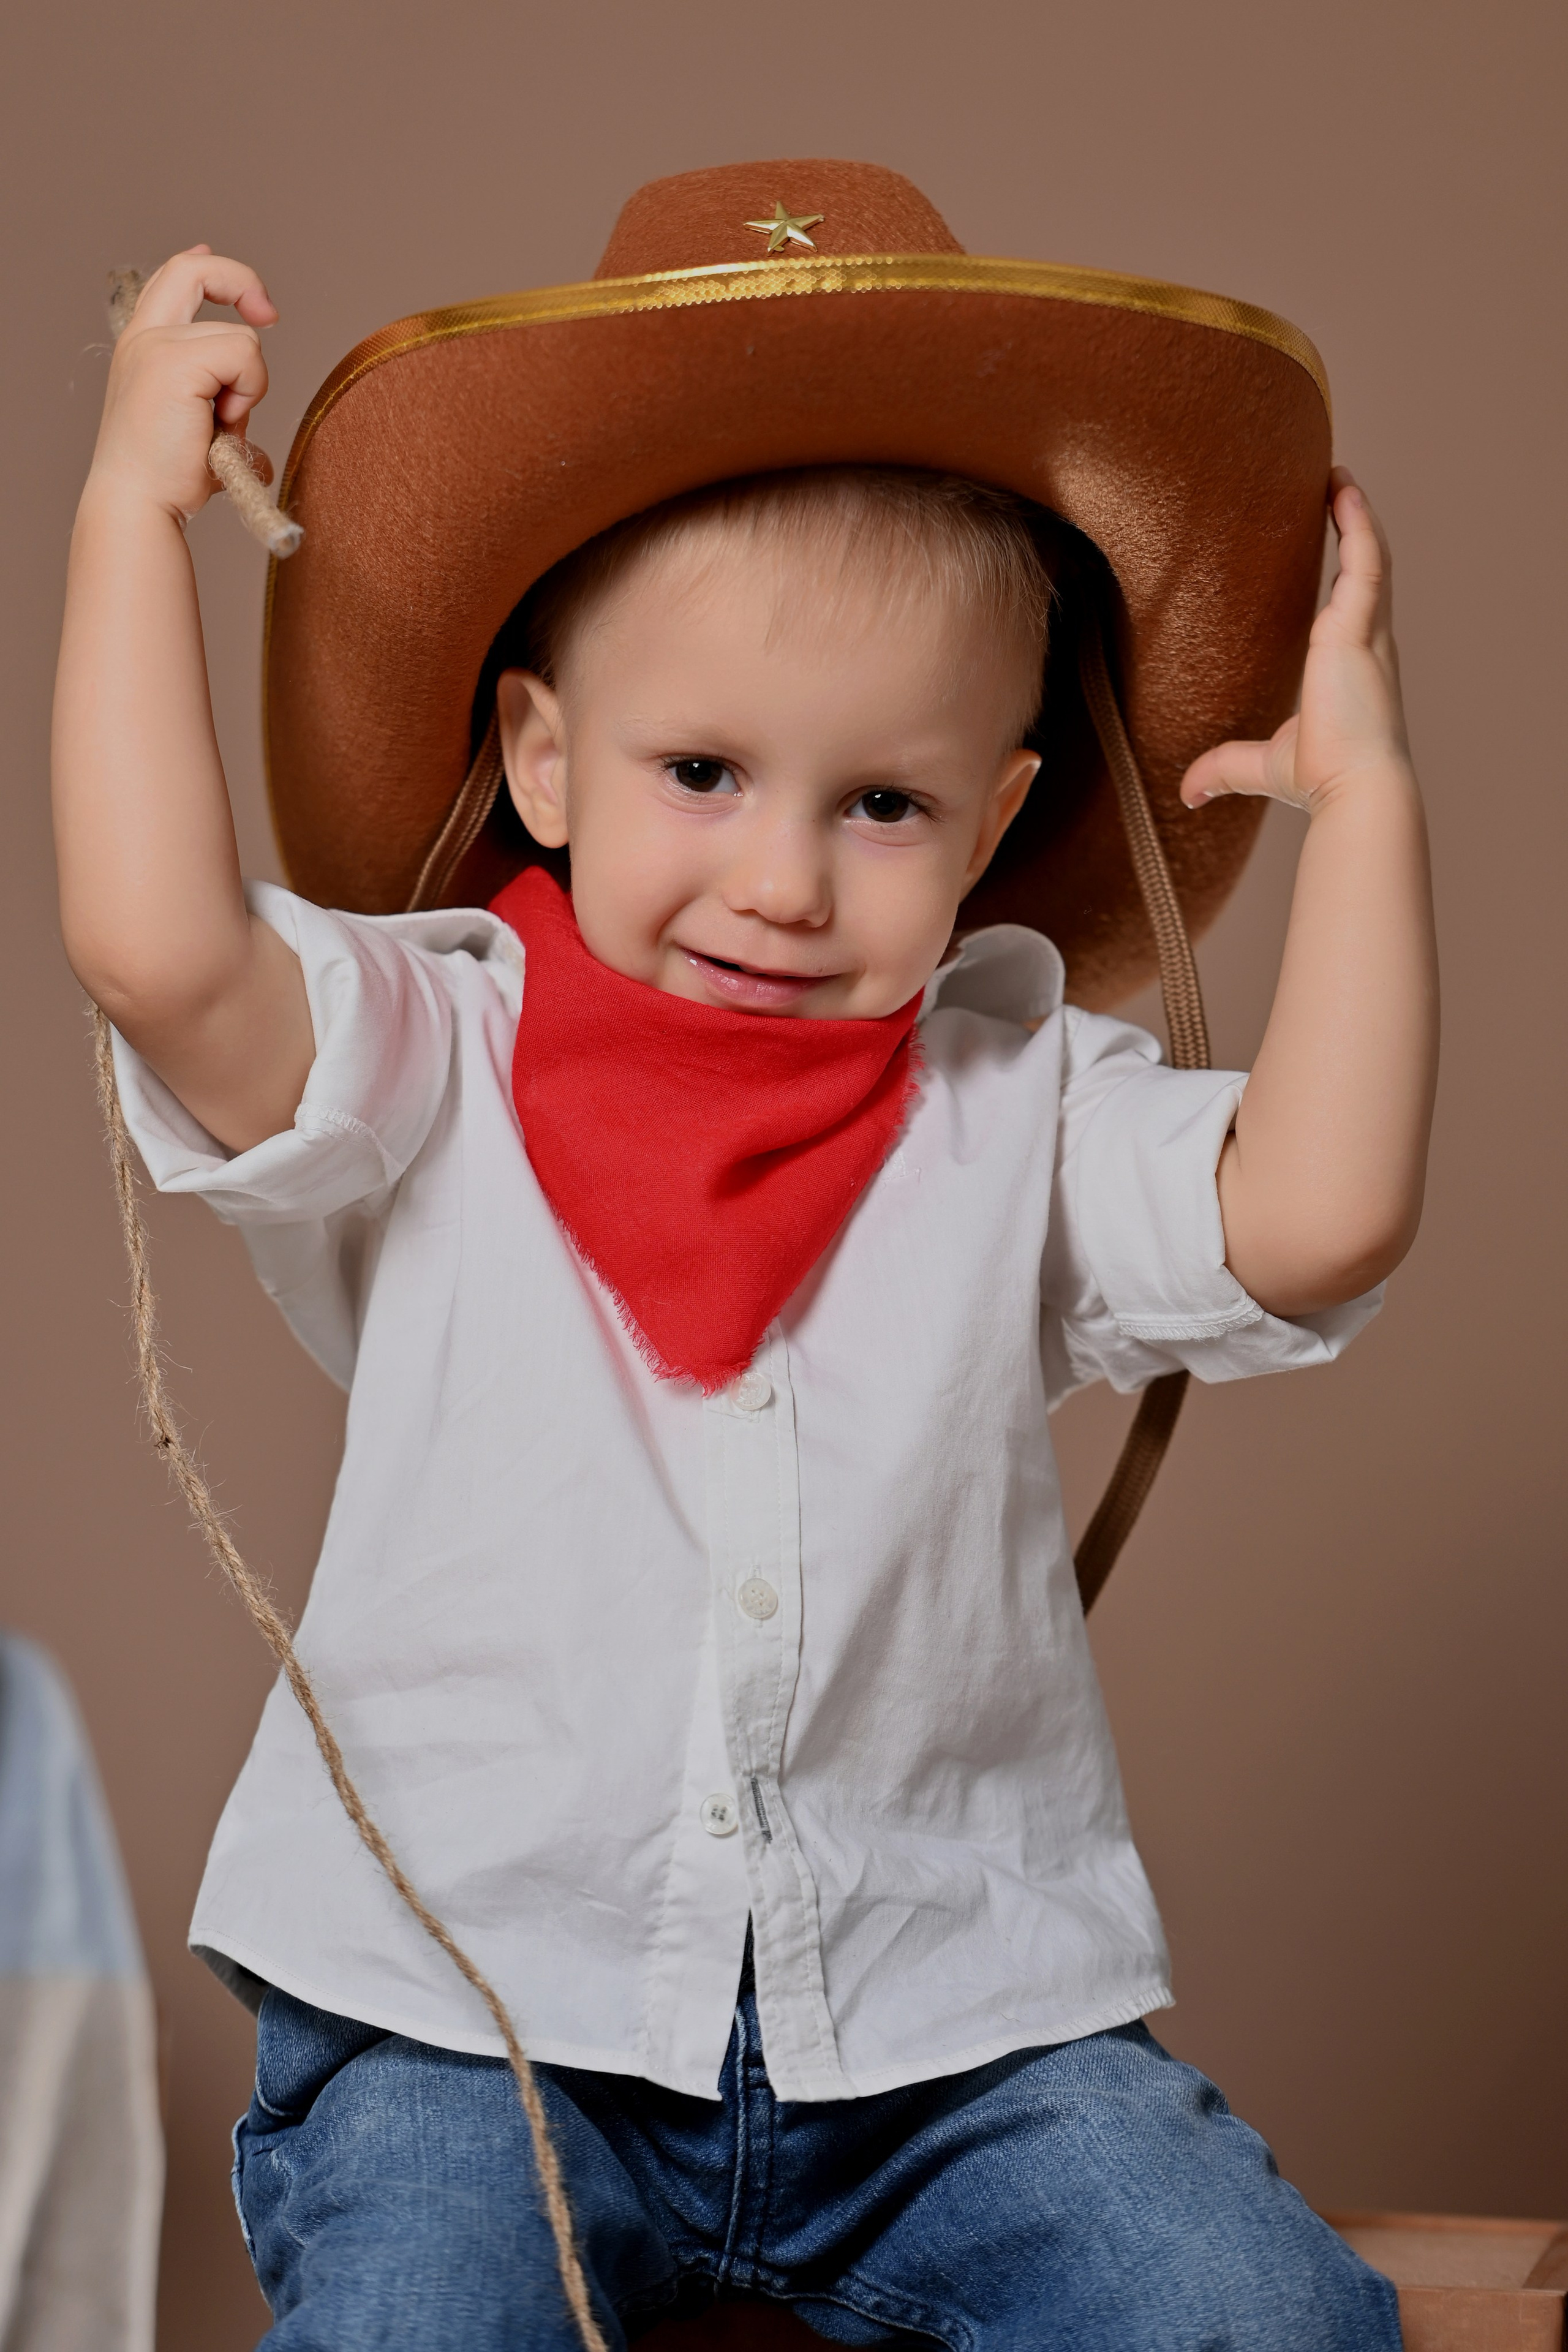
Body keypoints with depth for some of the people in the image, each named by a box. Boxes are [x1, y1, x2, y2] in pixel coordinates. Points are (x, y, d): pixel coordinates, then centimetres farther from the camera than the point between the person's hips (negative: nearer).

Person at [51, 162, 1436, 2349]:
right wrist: (136, 508, -13)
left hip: (955, 2020, 2)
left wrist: (1364, 794, -6)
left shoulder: (1020, 1099, 4)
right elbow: (156, 949, -21)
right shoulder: (434, 1056, -3)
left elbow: (1313, 1215, -12)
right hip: (473, 1990, -2)